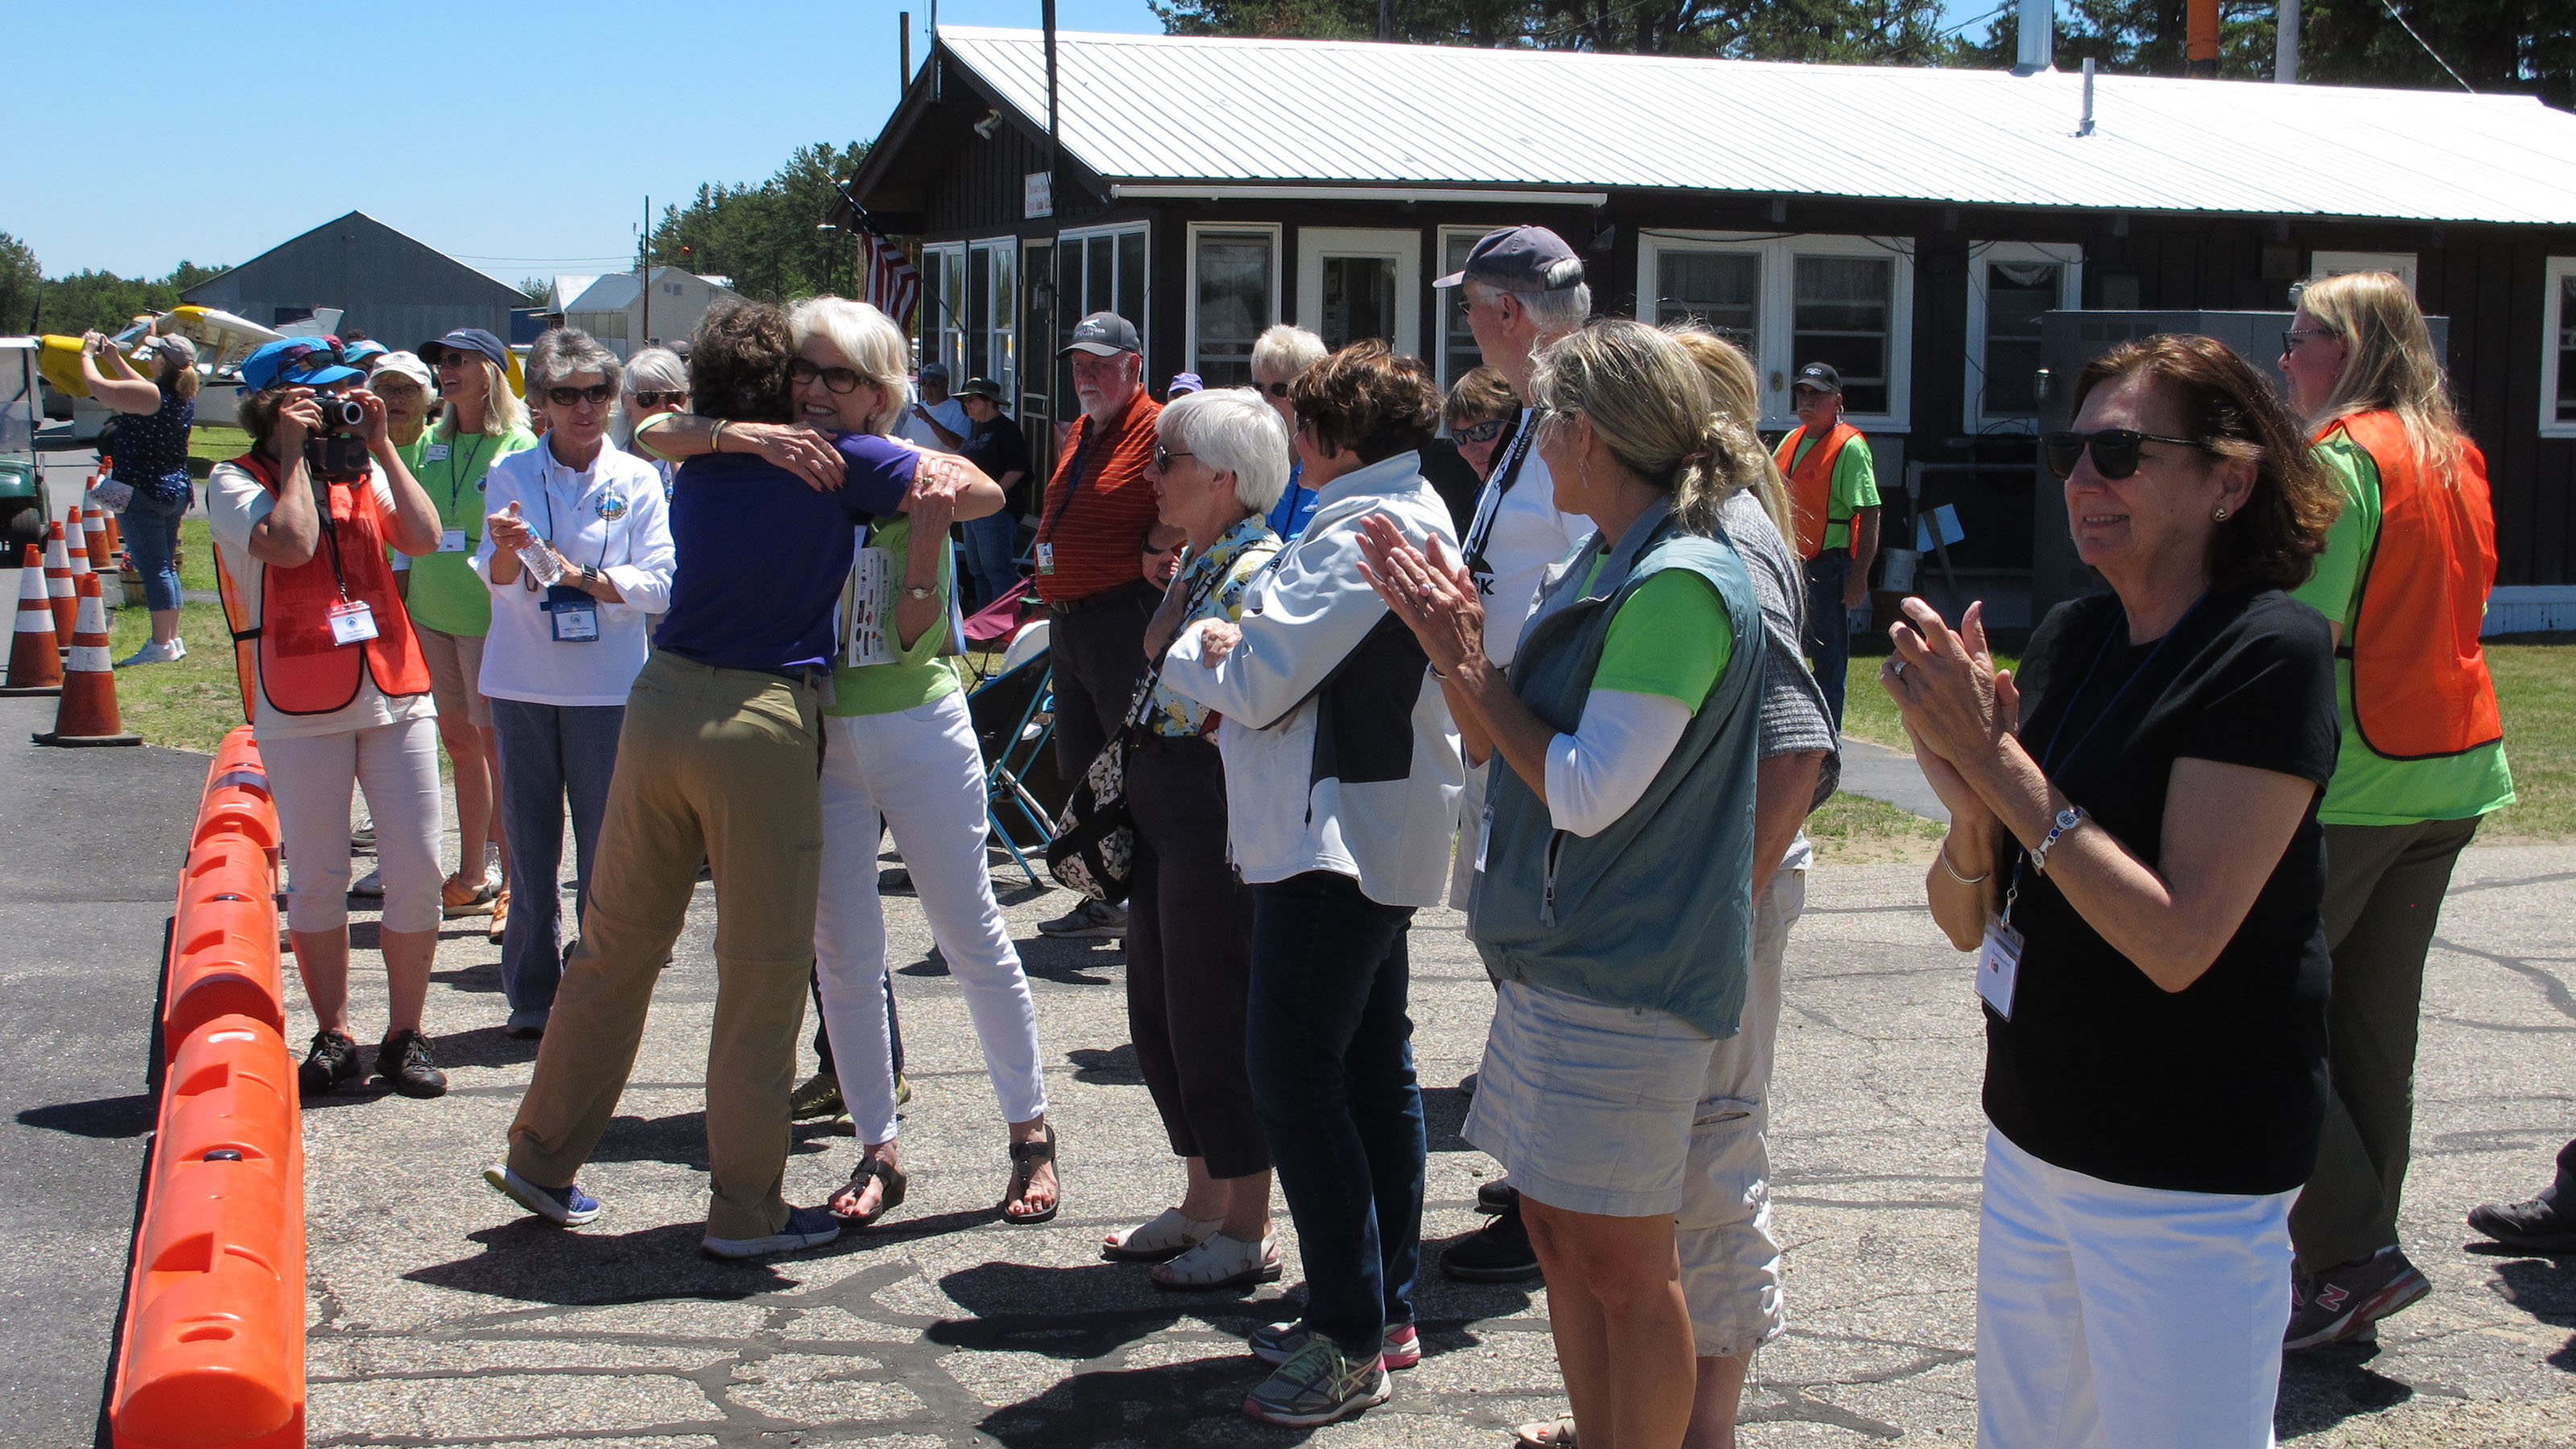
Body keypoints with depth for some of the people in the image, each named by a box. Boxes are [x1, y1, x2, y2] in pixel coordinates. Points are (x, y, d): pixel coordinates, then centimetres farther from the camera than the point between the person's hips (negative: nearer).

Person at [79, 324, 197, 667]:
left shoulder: (149, 394, -18)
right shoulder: (184, 397, 8)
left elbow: (97, 384, -13)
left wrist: (88, 354, 5)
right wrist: (114, 358, 29)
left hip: (144, 493, -8)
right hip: (175, 491, 8)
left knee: (153, 567, -6)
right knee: (166, 566, 14)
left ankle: (162, 645, -6)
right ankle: (173, 640, 18)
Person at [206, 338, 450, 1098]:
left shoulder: (362, 472, 12)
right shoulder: (234, 483, 0)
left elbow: (424, 538, -4)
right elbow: (290, 543, -18)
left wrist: (380, 445, -1)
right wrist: (295, 454, -9)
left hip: (395, 692, 3)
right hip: (300, 707, -3)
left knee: (417, 871, 0)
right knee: (316, 879, 4)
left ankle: (404, 1035, 11)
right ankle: (333, 1036, 17)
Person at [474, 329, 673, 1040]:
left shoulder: (637, 479, 4)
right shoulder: (511, 474, 4)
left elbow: (661, 583, -2)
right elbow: (497, 577, -9)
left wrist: (583, 575, -13)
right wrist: (506, 548, -30)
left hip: (608, 686, -1)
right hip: (523, 681, 1)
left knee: (604, 847, 0)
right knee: (530, 844, 5)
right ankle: (532, 995, 16)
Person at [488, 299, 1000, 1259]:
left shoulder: (699, 472, 10)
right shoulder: (838, 461, -3)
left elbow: (660, 433, 29)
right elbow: (973, 488, -3)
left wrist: (738, 433, 14)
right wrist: (931, 475, 16)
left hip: (661, 703, 6)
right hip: (761, 722, -5)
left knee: (616, 944, 16)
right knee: (765, 970, 3)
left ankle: (541, 1158, 27)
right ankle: (744, 1209, 9)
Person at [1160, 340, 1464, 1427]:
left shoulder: (1361, 534, -18)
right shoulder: (1416, 515, 16)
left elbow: (1256, 685, -19)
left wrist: (1197, 650, 1)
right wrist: (1237, 657, 2)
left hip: (1333, 842, -11)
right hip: (1379, 838, 11)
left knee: (1293, 1075, -8)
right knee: (1372, 1067, 14)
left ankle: (1349, 1338, -4)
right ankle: (1388, 1310, 23)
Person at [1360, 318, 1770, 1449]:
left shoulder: (1680, 584, -19)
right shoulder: (1602, 568, 12)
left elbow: (1586, 792, -22)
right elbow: (1498, 748, 14)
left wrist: (1471, 664, -13)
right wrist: (1448, 642, 0)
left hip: (1626, 972, -10)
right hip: (1558, 953, 10)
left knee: (1619, 1261, 0)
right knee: (1558, 1228, 16)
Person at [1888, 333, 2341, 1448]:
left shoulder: (2268, 654, -16)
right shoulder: (2067, 640, 5)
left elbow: (2178, 942, -23)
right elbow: (1966, 922, 5)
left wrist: (1996, 757, -22)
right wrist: (1971, 810, -16)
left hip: (2189, 1178, -7)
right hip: (2035, 1136, 7)